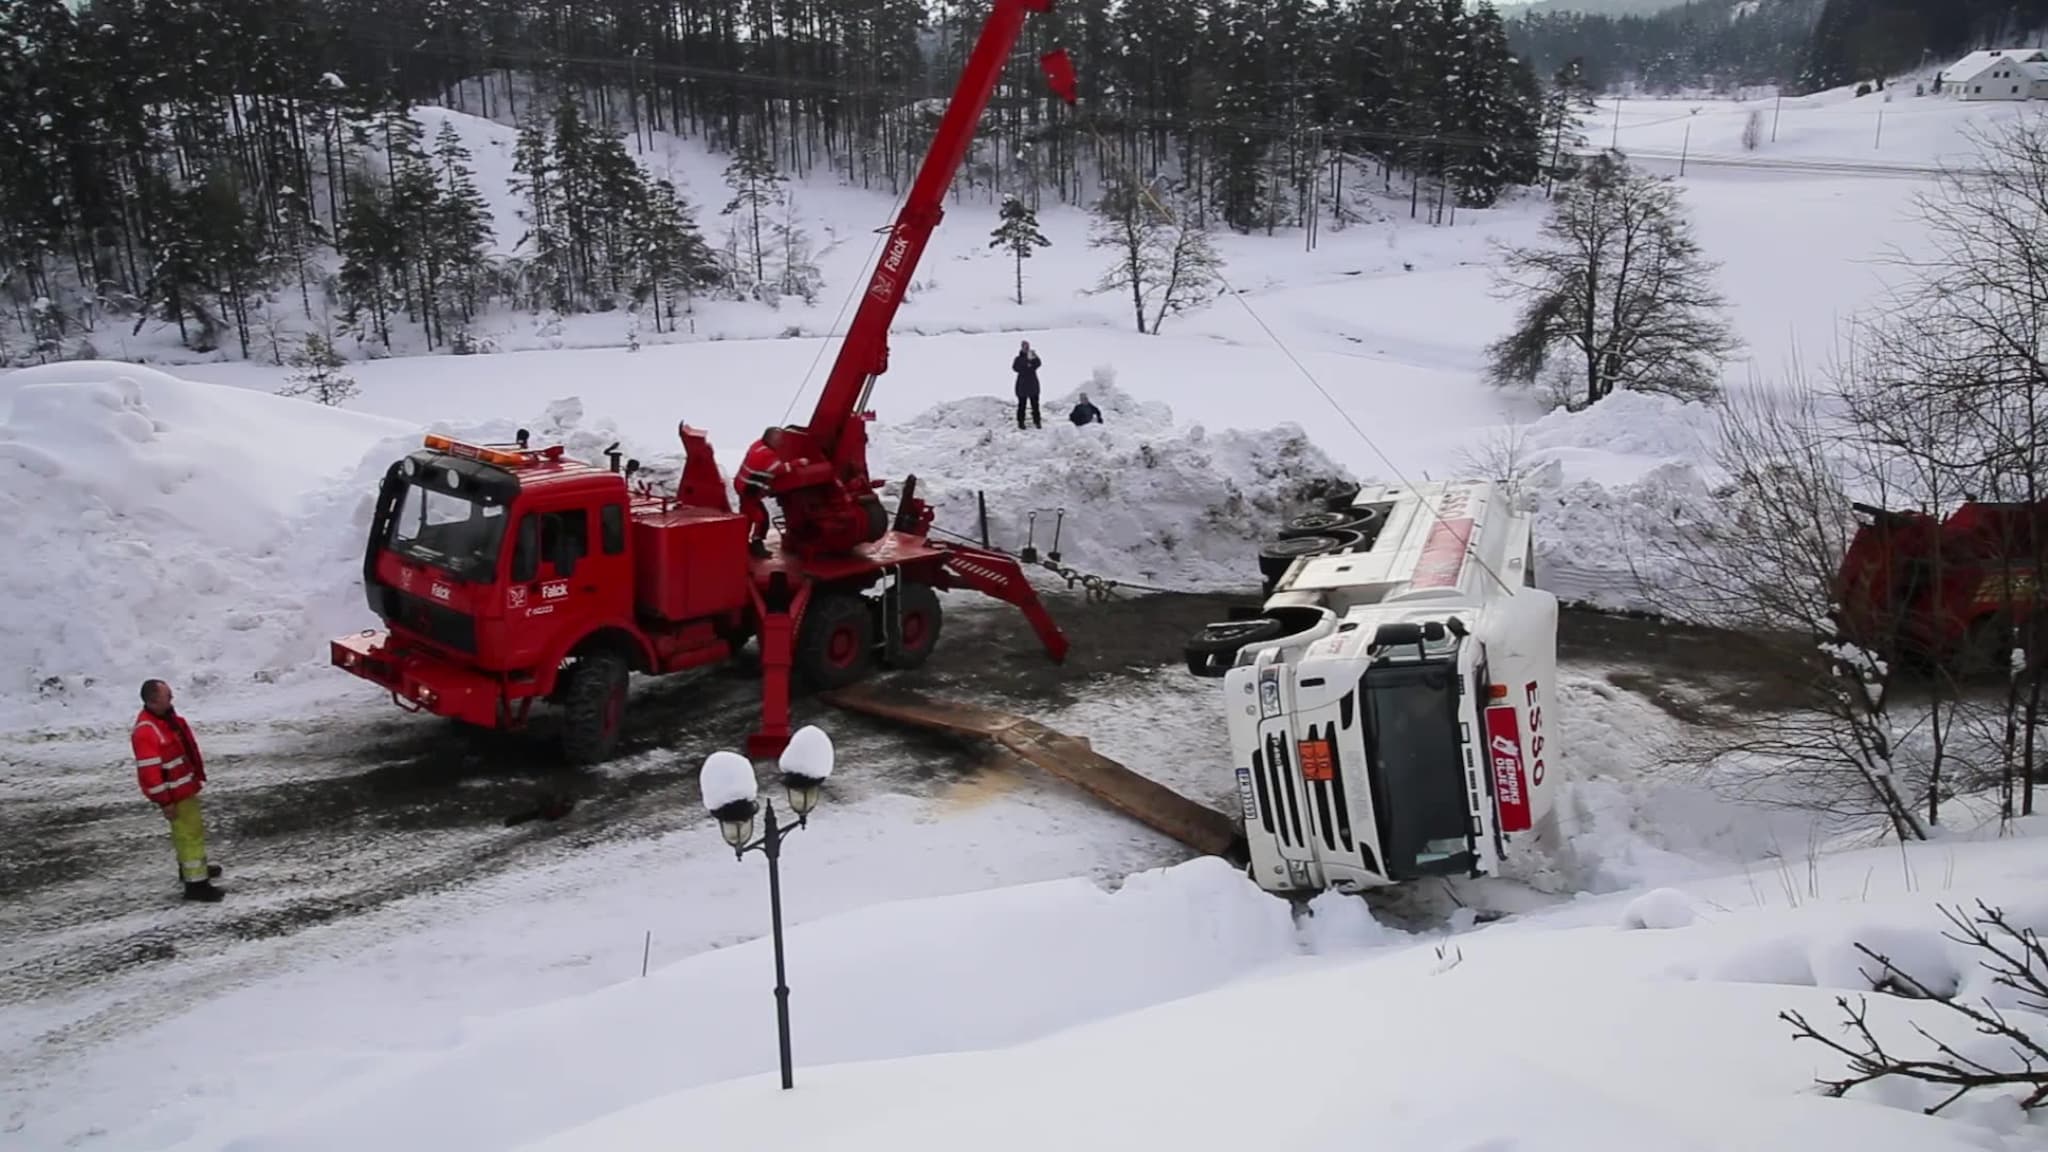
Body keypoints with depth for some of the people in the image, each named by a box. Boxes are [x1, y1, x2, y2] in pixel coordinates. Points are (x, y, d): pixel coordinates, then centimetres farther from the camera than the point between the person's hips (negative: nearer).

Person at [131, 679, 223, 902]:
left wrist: (198, 775, 22)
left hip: (185, 786, 10)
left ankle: (189, 867, 44)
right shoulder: (146, 732, -27)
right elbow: (149, 771, -27)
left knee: (186, 829, 26)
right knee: (190, 833, -6)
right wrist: (165, 802, -23)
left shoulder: (167, 717, 4)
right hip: (174, 792, -10)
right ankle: (196, 883, -1)